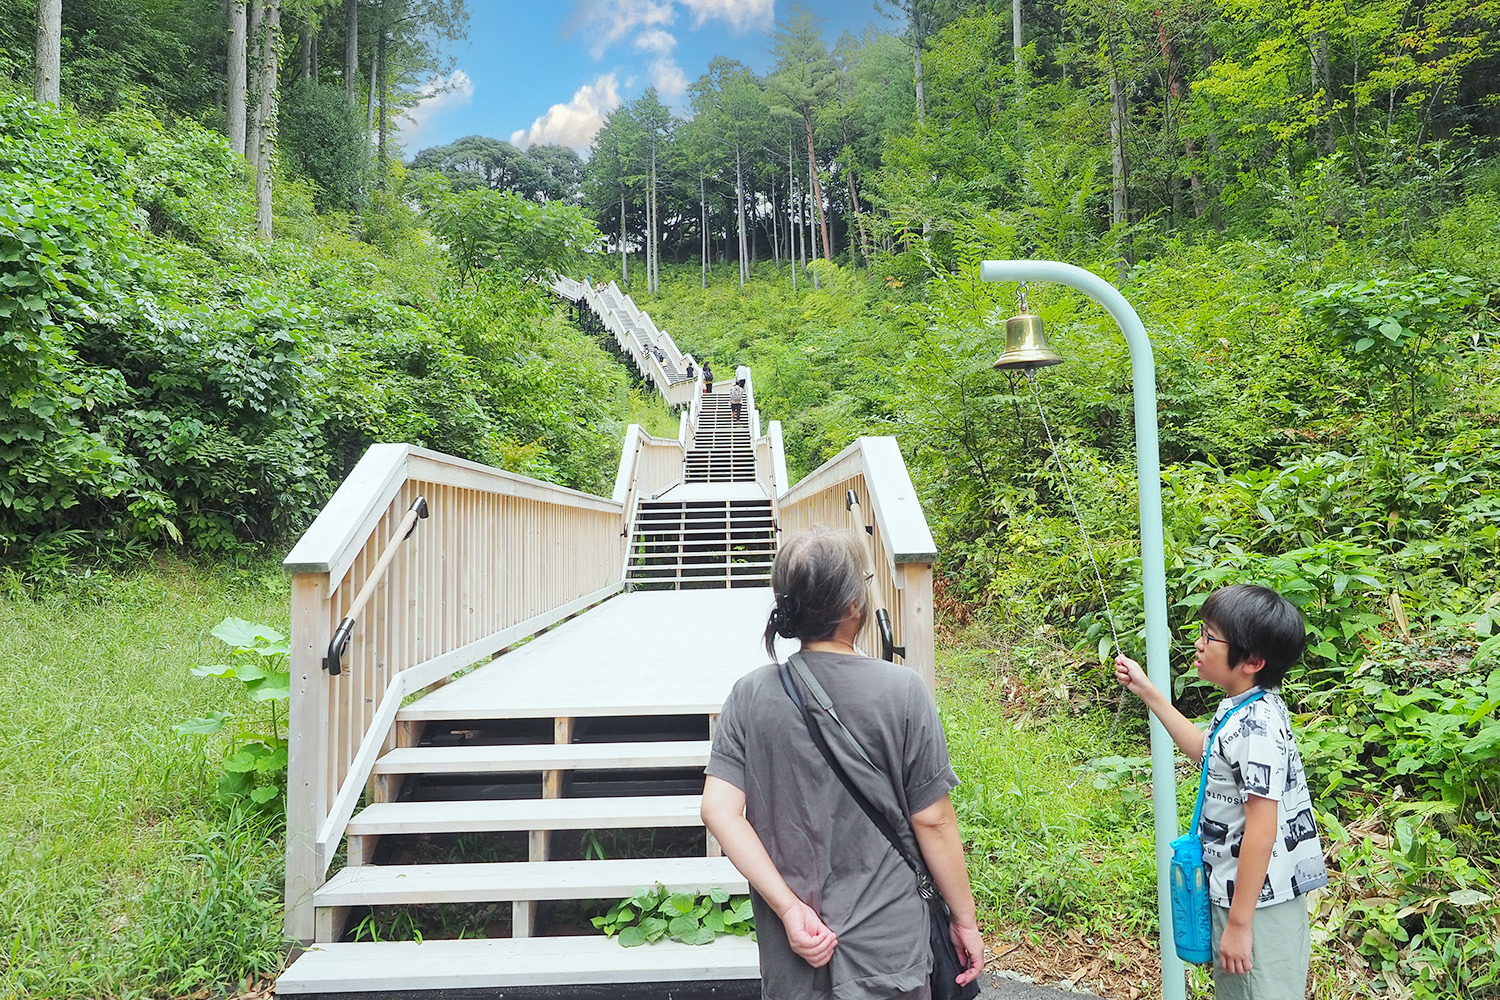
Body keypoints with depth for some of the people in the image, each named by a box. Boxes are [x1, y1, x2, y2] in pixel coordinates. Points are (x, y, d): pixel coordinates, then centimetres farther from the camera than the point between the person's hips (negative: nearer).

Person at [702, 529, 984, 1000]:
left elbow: (718, 810, -13)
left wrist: (789, 908, -11)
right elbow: (932, 821, -10)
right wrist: (965, 920, 3)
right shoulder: (902, 691, -15)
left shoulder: (751, 693, -8)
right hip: (885, 948, -3)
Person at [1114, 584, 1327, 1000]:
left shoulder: (1257, 728, -26)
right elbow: (1204, 751, 24)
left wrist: (1238, 923, -21)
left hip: (1258, 901, -10)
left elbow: (1262, 830, -26)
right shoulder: (1241, 709, 4)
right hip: (1236, 889, 10)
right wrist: (1147, 692, 22)